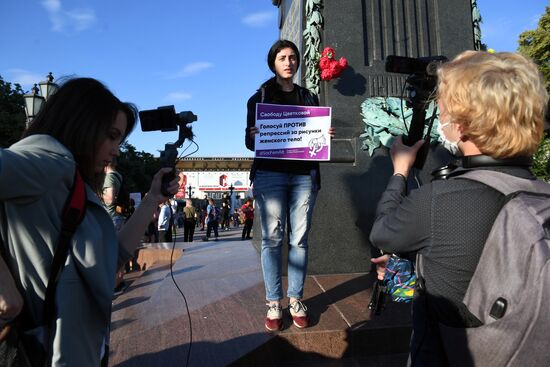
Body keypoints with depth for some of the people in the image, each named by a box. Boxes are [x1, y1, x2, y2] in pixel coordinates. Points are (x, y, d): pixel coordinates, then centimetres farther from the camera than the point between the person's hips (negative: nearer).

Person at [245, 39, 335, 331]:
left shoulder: (309, 98, 19)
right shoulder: (259, 97, 12)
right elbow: (250, 141, 6)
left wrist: (326, 135, -4)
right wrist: (254, 136, -16)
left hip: (304, 175, 2)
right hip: (270, 174, -2)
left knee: (300, 239, 1)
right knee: (272, 238, -3)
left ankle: (296, 300, 12)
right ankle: (273, 303, 7)